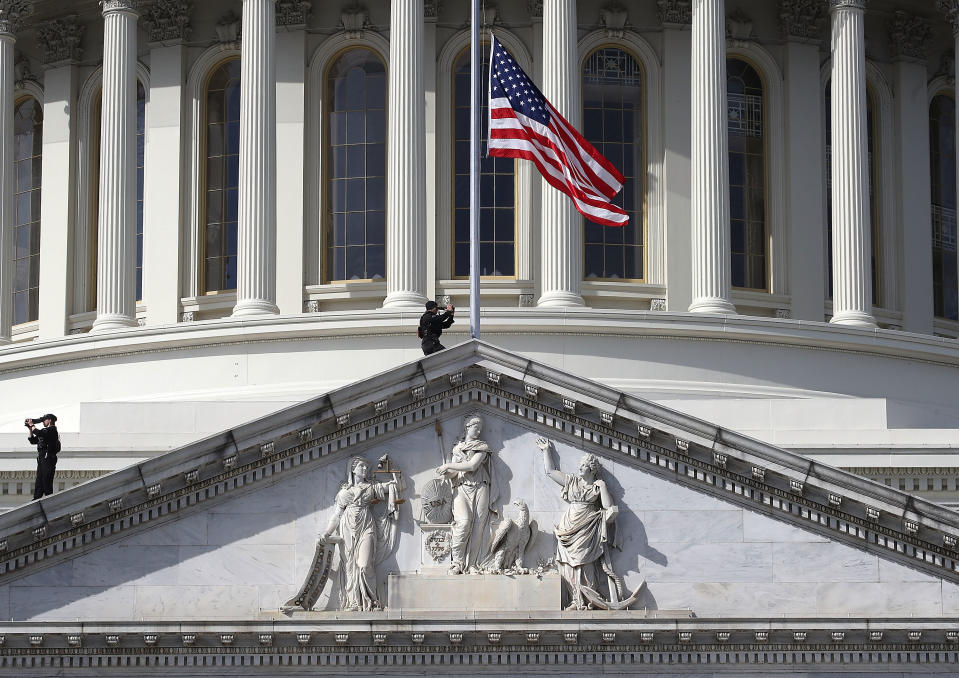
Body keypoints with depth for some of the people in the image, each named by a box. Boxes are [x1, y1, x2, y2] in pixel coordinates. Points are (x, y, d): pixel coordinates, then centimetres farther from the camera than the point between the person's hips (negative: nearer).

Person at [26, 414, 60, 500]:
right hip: (41, 460, 9)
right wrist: (30, 429, 14)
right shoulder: (45, 431, 21)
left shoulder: (52, 430, -8)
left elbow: (39, 433, -23)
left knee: (47, 483, -9)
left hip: (48, 460, -9)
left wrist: (32, 425, -8)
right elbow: (33, 441, 24)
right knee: (39, 484, 7)